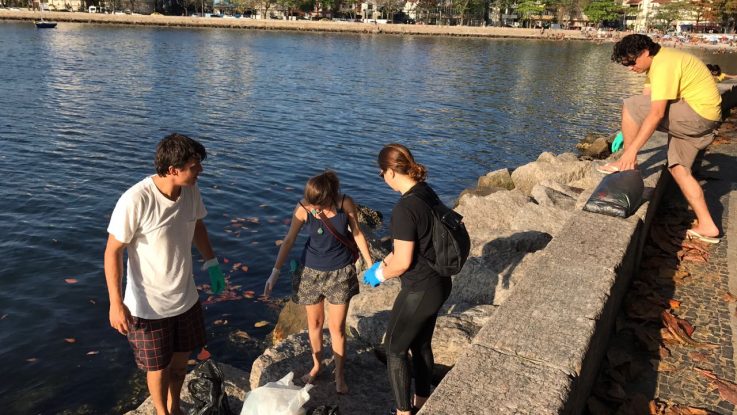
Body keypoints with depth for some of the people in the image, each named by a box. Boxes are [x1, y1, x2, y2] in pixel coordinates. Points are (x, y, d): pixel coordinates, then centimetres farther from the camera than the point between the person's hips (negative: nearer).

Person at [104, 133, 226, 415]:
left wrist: (211, 263, 13)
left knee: (181, 358, 23)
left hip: (186, 297, 6)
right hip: (149, 305, -5)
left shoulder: (191, 191, -10)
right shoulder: (135, 201, -28)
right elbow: (113, 251, -19)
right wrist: (116, 303, -17)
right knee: (159, 366, 15)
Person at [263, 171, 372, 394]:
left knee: (337, 327, 4)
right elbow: (289, 240, -8)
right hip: (311, 271, 1)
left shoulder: (345, 203, -18)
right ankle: (316, 365, 38)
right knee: (314, 322, 15)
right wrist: (275, 272, -7)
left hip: (340, 272, -1)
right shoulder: (303, 208, -18)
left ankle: (339, 375, 23)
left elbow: (357, 234, -4)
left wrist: (371, 265, 1)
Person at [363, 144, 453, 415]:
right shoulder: (428, 193, 1)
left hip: (420, 291, -8)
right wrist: (385, 262, 14)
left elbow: (403, 262, -21)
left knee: (395, 349, 12)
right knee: (421, 345, 24)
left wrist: (380, 275, -2)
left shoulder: (405, 208, -26)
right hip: (439, 283, 9)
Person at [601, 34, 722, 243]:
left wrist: (632, 149, -27)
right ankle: (707, 227, 8)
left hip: (699, 112, -10)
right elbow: (646, 101, 14)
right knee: (678, 168, 9)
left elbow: (656, 114, -27)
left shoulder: (664, 65, -19)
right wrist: (628, 131, 9)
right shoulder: (657, 61, 13)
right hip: (703, 119, 10)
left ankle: (627, 163, -2)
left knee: (629, 106, -15)